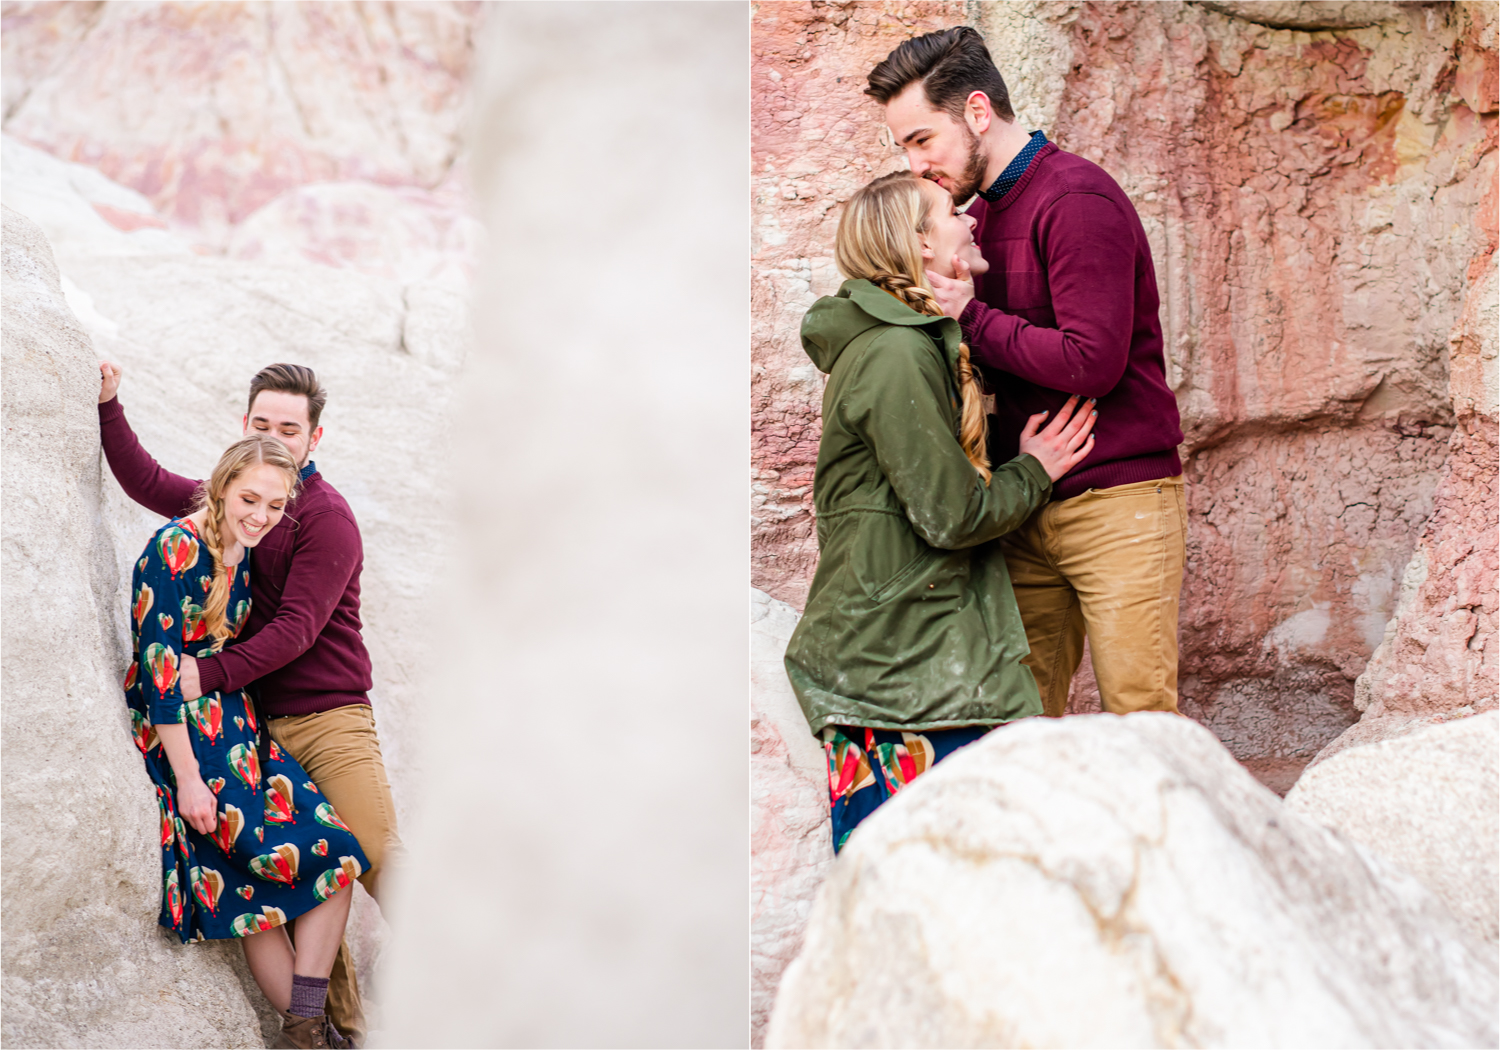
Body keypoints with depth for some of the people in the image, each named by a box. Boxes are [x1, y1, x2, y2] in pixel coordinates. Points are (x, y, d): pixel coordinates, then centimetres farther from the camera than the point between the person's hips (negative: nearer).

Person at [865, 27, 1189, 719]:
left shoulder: (1077, 200, -12)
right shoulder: (982, 214, 16)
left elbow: (1092, 362, -21)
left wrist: (971, 316, -14)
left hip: (1116, 502, -8)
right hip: (1026, 514, 8)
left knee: (1139, 720, -5)